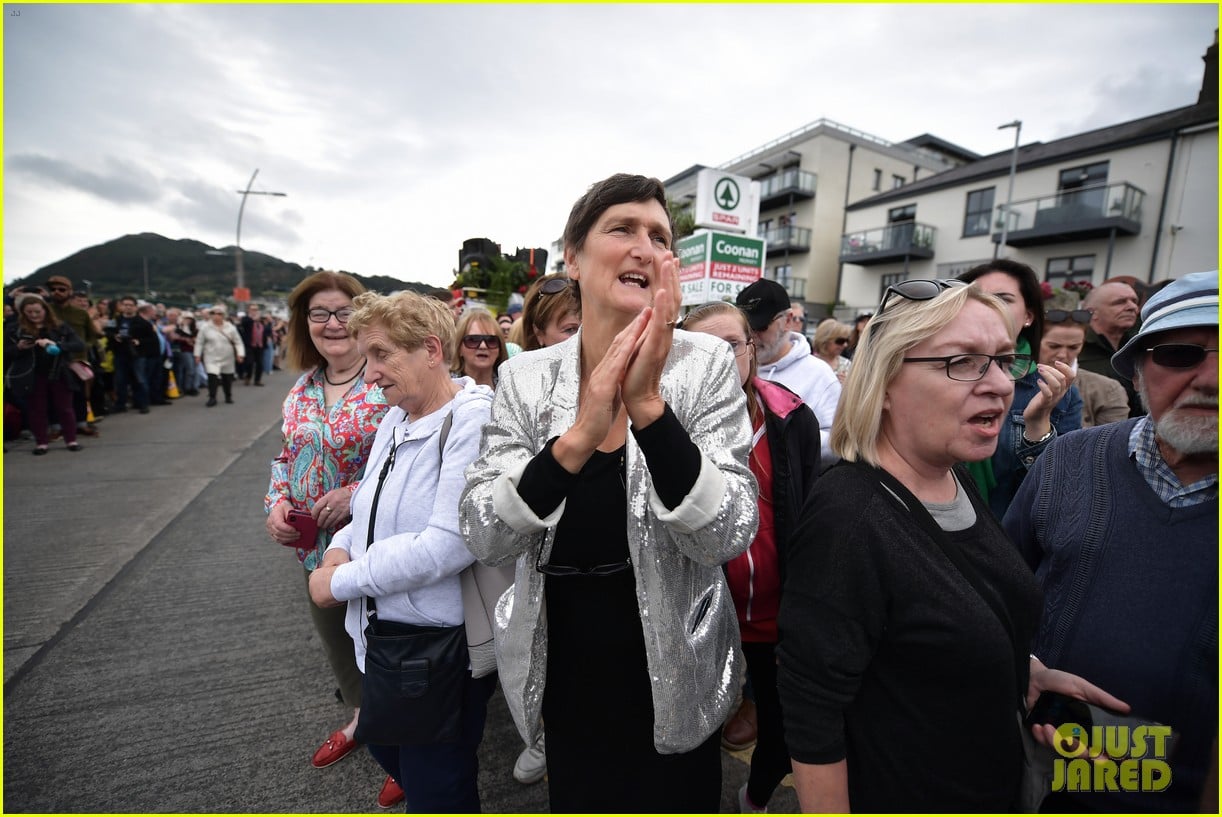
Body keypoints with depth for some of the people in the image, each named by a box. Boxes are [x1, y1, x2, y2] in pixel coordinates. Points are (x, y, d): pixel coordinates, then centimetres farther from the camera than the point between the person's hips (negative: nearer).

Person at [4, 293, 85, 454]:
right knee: (36, 410, 8)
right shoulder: (14, 328, 1)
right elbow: (6, 353, 1)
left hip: (59, 375, 0)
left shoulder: (60, 327, 0)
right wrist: (19, 348, -19)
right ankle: (41, 442, 17)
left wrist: (57, 345, -27)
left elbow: (80, 344, -12)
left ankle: (71, 440, 16)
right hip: (31, 377, 1)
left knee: (64, 408, 7)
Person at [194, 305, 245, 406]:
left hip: (227, 358, 1)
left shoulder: (230, 327, -3)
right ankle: (212, 398, -4)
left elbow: (238, 342, 0)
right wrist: (197, 355, 1)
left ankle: (228, 396, 30)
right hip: (212, 358, -1)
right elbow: (199, 342, 4)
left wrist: (240, 354, -10)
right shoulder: (205, 327, -3)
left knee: (227, 378, 12)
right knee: (212, 377, -13)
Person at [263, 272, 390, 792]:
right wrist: (277, 503, -3)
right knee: (336, 641, 24)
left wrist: (358, 494, -27)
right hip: (318, 547, 7)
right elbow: (287, 457, 14)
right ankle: (362, 716, 51)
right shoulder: (301, 392, 5)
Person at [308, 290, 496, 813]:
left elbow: (449, 544, -29)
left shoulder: (474, 419, -23)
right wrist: (342, 546, -4)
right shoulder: (395, 418, 4)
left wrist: (342, 581, -18)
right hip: (386, 630, 8)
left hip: (445, 639, -8)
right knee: (386, 747, 28)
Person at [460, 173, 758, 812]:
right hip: (562, 677, 2)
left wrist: (648, 407, -34)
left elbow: (728, 537, -21)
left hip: (672, 682, -1)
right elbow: (482, 538, -17)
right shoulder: (525, 377, -9)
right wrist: (577, 440, -33)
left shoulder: (706, 364, -14)